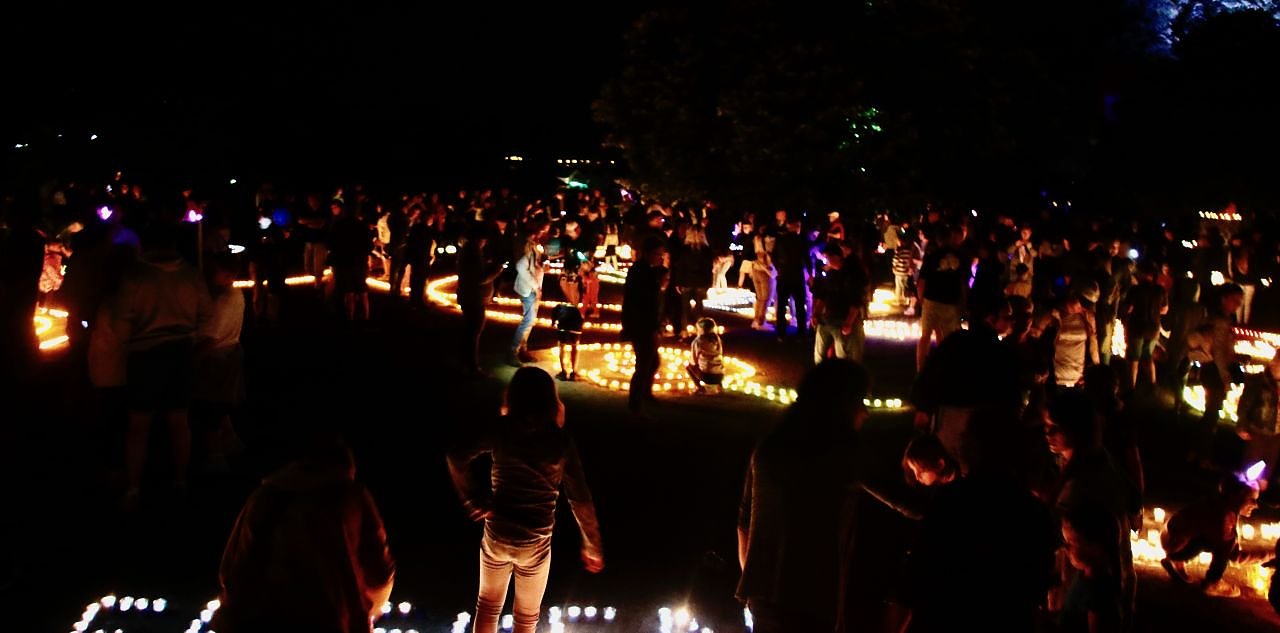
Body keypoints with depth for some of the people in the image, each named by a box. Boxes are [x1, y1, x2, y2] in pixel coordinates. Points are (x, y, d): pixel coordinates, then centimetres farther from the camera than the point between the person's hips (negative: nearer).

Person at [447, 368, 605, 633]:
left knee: (488, 605, 25)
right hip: (535, 543, -1)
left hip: (497, 535, 1)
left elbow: (457, 456, -20)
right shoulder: (560, 440, -9)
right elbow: (580, 500, -10)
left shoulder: (501, 429, -8)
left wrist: (473, 500, -9)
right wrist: (592, 546, -1)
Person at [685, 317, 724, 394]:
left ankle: (700, 388, 7)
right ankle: (719, 385, 18)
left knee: (687, 366, 17)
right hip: (720, 377, 5)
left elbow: (693, 362, -3)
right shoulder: (717, 338, 6)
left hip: (707, 377, -5)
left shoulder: (698, 341, -9)